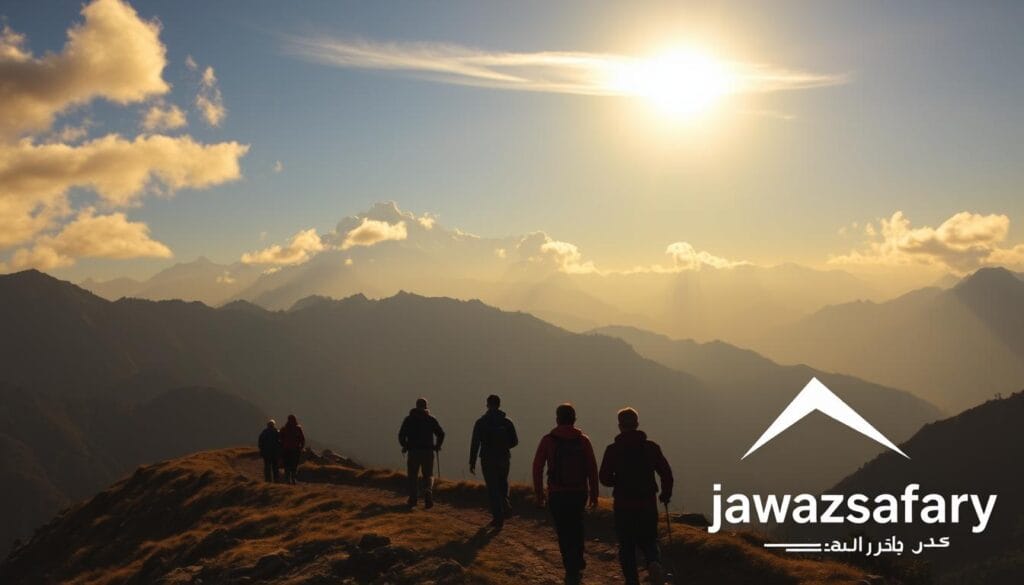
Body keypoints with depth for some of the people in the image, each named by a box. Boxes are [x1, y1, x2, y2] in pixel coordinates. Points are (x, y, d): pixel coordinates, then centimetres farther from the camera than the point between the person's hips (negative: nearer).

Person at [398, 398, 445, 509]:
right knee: (428, 475, 9)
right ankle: (428, 492, -18)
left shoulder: (409, 419, 3)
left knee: (413, 476, 12)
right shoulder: (431, 419, 2)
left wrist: (405, 446, 15)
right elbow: (441, 433, -4)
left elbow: (401, 435, -1)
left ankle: (412, 500, 9)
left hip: (413, 451, 0)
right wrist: (437, 445, 12)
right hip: (428, 451, 0)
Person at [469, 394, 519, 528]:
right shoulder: (507, 422, -1)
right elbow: (515, 441, 1)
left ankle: (498, 518, 3)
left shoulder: (481, 422, -6)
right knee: (502, 483, 24)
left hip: (488, 459, -2)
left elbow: (475, 443, -8)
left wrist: (472, 462, -4)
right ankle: (505, 503, 1)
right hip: (504, 458, 2)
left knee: (492, 488, 5)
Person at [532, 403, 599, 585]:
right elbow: (592, 469, -3)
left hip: (557, 494, -2)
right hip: (579, 493, 2)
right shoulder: (583, 440, -2)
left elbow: (537, 468, -5)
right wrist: (594, 494, 5)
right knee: (576, 527, 24)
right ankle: (578, 563, 27)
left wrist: (539, 494, 4)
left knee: (564, 532, 6)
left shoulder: (548, 440, -6)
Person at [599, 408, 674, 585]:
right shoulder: (651, 447, -2)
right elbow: (666, 473, -4)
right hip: (648, 504, 2)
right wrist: (666, 494, 13)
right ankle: (654, 563, -15)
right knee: (648, 540, 15)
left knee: (627, 546, 12)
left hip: (623, 505, -1)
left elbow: (605, 478, -9)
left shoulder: (613, 450, -7)